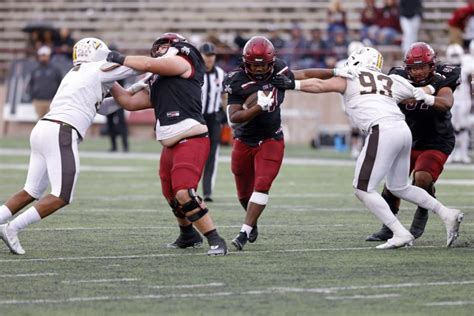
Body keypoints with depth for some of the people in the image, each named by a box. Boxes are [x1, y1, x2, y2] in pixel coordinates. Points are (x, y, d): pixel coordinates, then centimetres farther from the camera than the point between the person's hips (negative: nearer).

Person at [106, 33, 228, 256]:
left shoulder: (183, 64, 1)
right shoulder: (156, 86, 23)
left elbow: (148, 64, -11)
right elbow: (130, 102, 25)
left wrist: (121, 59, 0)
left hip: (191, 141, -9)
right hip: (170, 146, 9)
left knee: (184, 193, -22)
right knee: (172, 197, 20)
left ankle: (215, 241, -17)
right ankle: (188, 236, 43)